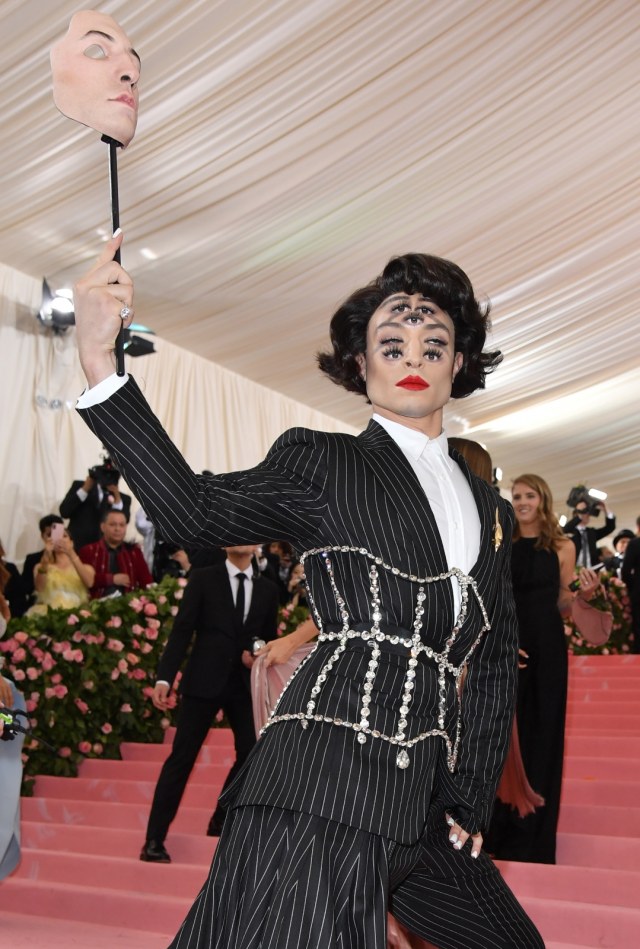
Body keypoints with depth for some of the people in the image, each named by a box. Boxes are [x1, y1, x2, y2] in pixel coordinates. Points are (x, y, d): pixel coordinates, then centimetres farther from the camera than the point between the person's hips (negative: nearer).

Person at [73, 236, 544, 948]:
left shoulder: (492, 511, 18)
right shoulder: (324, 464, 3)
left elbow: (494, 661, 19)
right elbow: (198, 511, -14)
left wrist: (470, 799, 11)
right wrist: (98, 361, -25)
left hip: (427, 808, 6)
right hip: (322, 791, -6)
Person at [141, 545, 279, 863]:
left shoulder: (267, 589, 11)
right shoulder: (203, 578, 1)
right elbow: (182, 630, -6)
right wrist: (164, 678, -15)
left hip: (245, 684, 4)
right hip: (204, 680, -4)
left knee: (251, 755, 6)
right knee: (181, 758, -3)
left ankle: (220, 822, 26)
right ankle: (154, 839, 4)